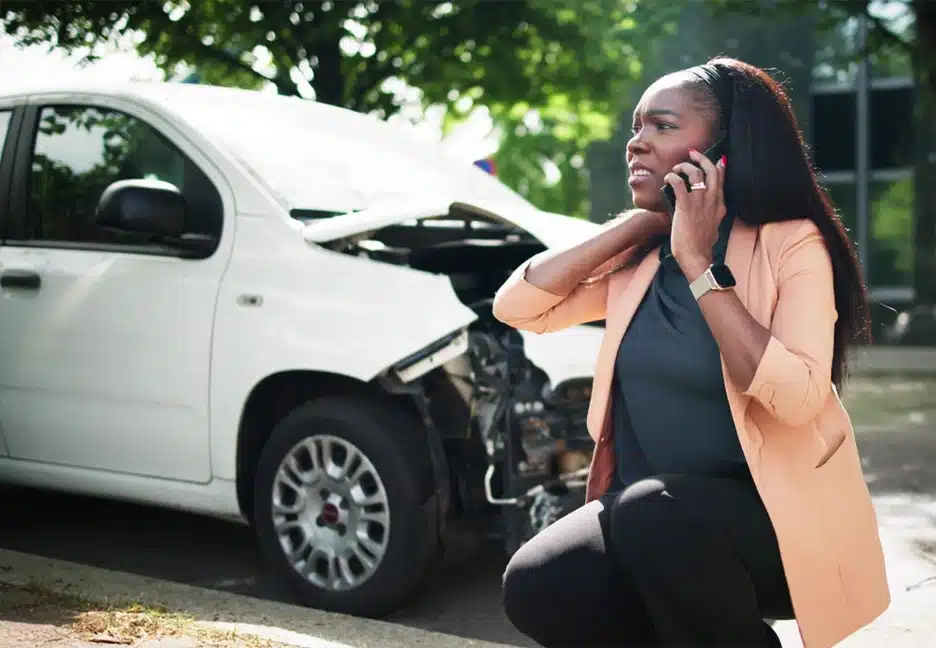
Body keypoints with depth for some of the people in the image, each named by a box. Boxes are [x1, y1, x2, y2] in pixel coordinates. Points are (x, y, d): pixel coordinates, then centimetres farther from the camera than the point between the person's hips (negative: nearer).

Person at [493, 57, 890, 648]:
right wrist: (638, 222, -5)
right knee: (535, 586, -21)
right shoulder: (639, 260, 6)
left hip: (776, 515, -5)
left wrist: (698, 263, -21)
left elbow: (796, 398, -25)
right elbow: (517, 306, -2)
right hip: (648, 515, 5)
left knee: (653, 511, -35)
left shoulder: (791, 245, -11)